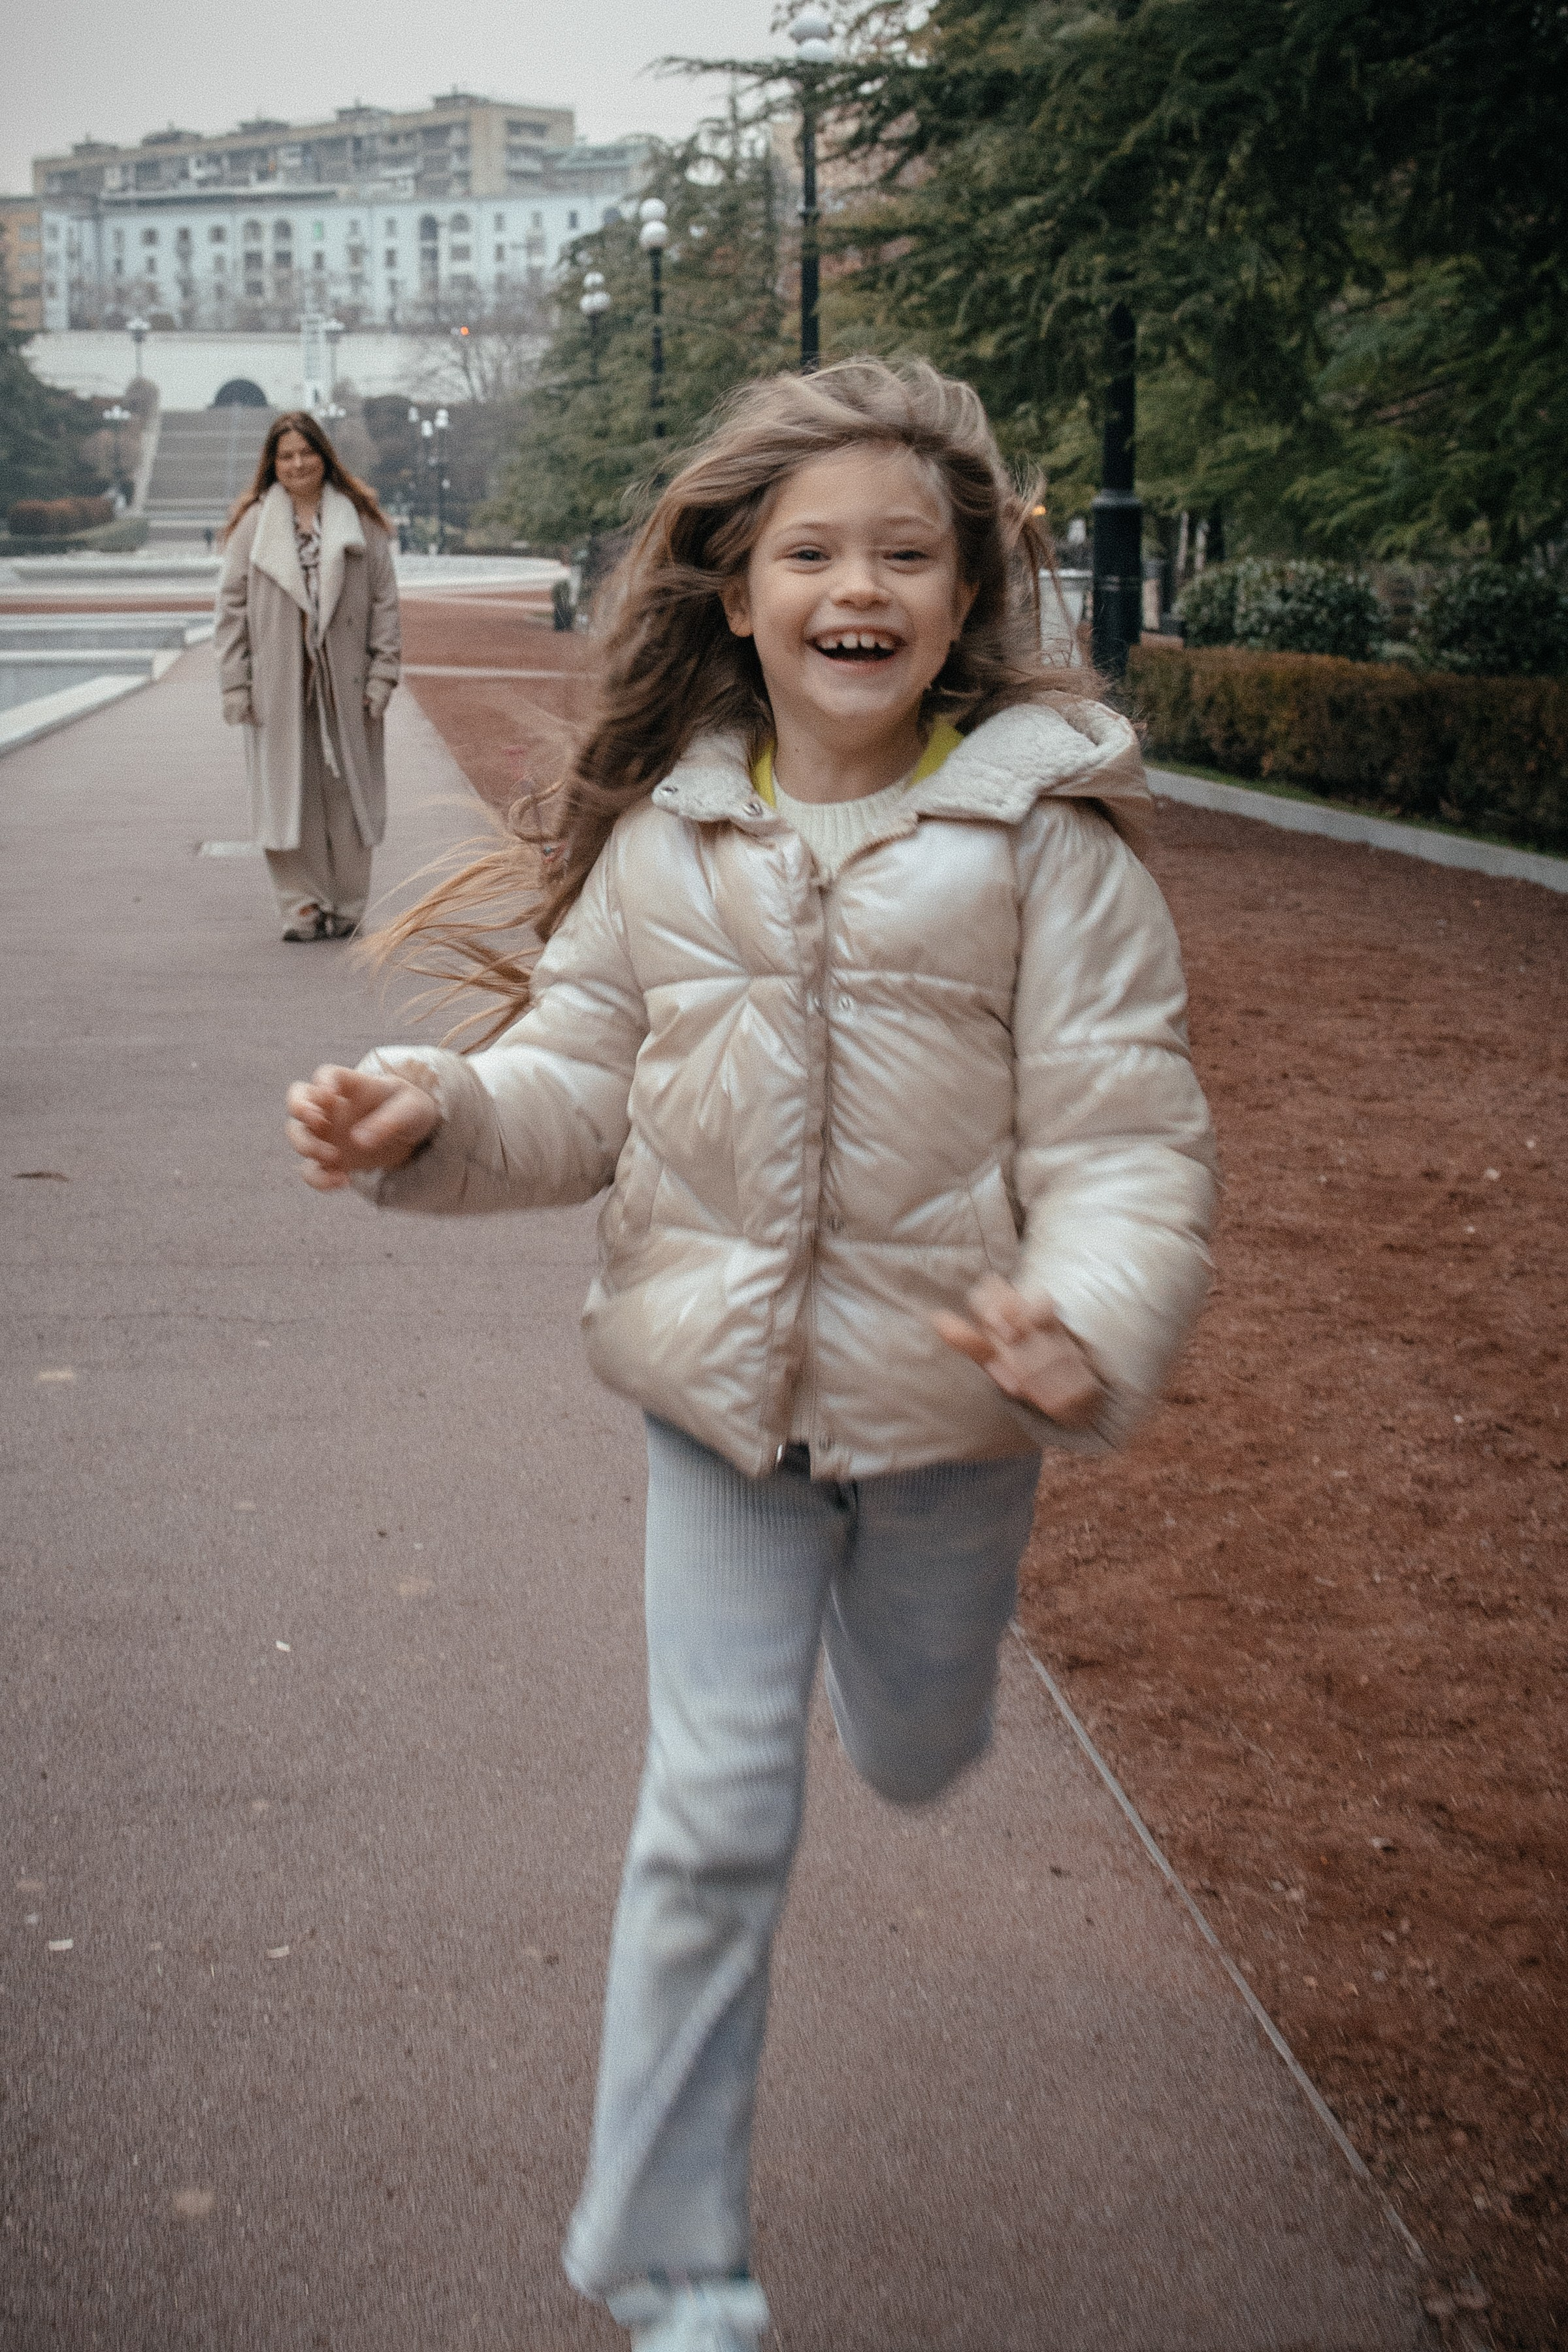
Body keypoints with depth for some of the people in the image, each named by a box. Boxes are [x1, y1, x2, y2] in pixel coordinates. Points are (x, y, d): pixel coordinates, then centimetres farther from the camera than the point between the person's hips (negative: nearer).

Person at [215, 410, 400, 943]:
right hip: (278, 687, 0)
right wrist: (235, 683, -2)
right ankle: (302, 906, 9)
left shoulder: (360, 520, 6)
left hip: (345, 683, 0)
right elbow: (232, 604, 4)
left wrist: (382, 673, -3)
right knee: (287, 794, 1)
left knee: (346, 791, 3)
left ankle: (346, 906, 13)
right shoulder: (254, 524, 5)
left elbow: (384, 599, 5)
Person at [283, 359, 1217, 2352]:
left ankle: (890, 1636, 64)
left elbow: (1124, 1132, -15)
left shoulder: (1047, 834, -13)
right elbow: (582, 1083, 3)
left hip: (949, 1402, 0)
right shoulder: (662, 832, -3)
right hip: (719, 1388, 1)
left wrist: (1093, 1322, -33)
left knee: (917, 1758, 23)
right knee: (714, 1824, 5)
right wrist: (430, 1109, -17)